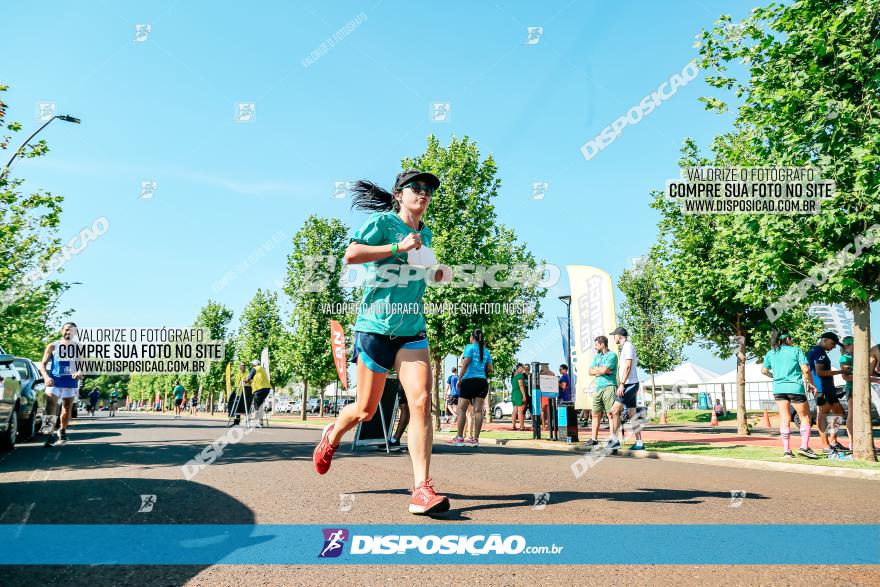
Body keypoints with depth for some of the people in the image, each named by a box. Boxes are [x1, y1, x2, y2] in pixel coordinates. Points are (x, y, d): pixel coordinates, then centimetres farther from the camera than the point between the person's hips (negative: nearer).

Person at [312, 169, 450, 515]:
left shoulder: (425, 234, 16)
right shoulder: (383, 222, -4)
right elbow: (351, 255, -18)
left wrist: (438, 274, 11)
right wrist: (398, 247, -21)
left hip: (412, 331, 5)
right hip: (376, 327, -5)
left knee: (421, 401, -14)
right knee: (365, 410, 5)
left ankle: (422, 489, -14)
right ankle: (332, 435, 40)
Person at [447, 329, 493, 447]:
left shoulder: (470, 347, -2)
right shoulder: (486, 351, 13)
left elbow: (465, 363, -12)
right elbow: (490, 369, 10)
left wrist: (460, 379, -8)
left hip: (469, 380, -5)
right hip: (482, 382, 5)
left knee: (462, 409, 1)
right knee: (478, 410, 2)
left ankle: (459, 438, -1)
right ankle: (475, 439, 1)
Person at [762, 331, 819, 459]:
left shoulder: (771, 353, 11)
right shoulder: (796, 350, 0)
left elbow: (764, 370, 17)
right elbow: (805, 370, -7)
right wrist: (812, 384, 4)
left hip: (778, 388, 4)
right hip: (795, 387, -4)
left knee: (784, 420, 7)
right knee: (805, 417, 9)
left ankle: (786, 450, 5)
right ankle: (804, 447, -2)